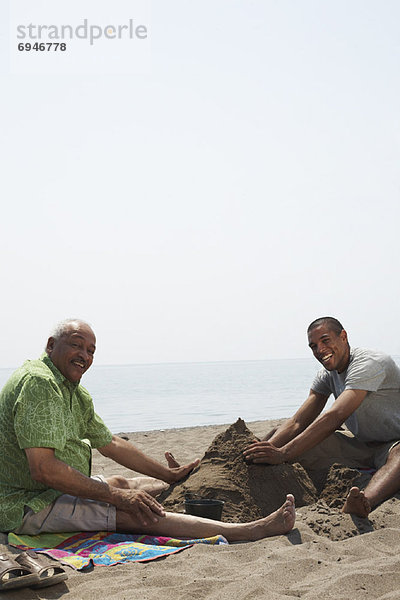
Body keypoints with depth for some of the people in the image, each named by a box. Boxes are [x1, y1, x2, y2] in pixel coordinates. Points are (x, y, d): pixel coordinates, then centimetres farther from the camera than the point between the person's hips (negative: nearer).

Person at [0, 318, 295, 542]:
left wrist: (169, 474, 19)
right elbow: (43, 469, -28)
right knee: (130, 514, -21)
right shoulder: (38, 382, -20)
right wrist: (116, 497, -25)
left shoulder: (76, 394, 12)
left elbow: (111, 444, 19)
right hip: (25, 506, -10)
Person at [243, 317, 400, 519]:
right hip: (359, 446, 7)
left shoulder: (370, 363, -23)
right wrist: (268, 447, -25)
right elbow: (298, 422, -5)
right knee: (279, 436, -7)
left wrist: (284, 453, -41)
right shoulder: (327, 375, 2)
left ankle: (361, 504, -70)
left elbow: (334, 418, -35)